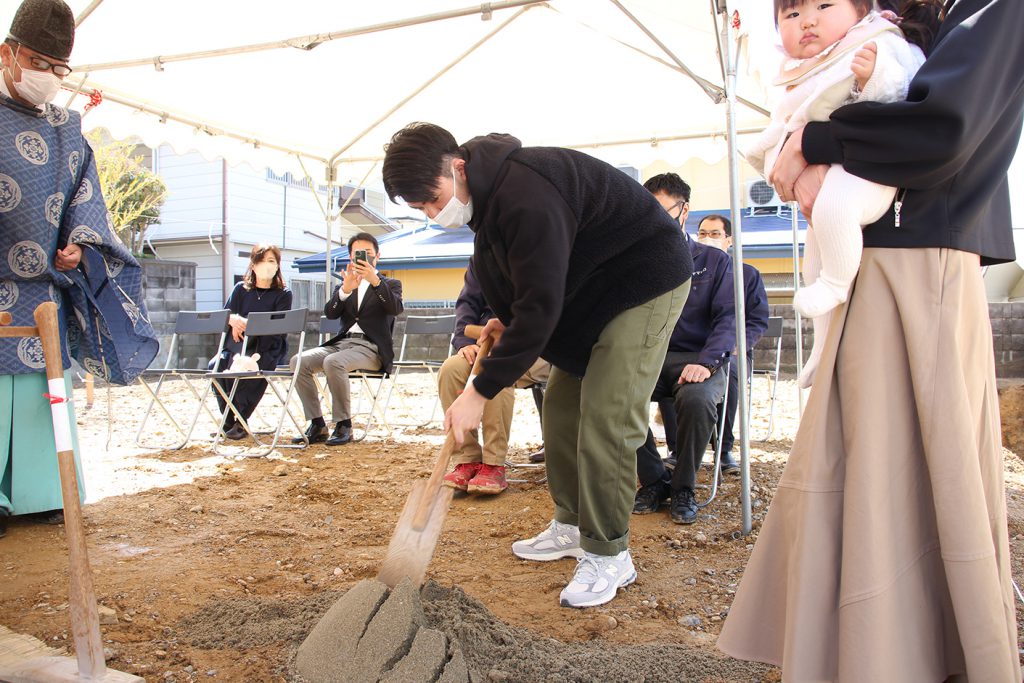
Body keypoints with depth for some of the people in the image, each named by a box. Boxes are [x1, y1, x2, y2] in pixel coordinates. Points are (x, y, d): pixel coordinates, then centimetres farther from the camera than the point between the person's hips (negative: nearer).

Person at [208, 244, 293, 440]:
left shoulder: (283, 294, 3)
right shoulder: (241, 289, 14)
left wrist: (248, 324, -22)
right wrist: (232, 320, -18)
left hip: (268, 348, -3)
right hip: (239, 345, 3)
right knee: (216, 365, -27)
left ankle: (241, 421, -19)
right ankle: (228, 421, -14)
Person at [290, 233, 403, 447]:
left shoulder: (390, 284, 13)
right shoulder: (344, 286, 23)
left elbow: (396, 308, -10)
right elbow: (330, 313, 3)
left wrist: (375, 280, -23)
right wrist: (345, 289, -14)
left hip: (371, 347, -5)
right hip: (343, 343, 5)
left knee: (333, 362, -34)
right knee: (299, 361, -20)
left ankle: (343, 426, -22)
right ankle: (317, 426, -15)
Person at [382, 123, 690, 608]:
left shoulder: (525, 196, -32)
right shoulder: (490, 192, 1)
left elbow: (540, 306, -33)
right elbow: (533, 286, 16)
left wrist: (481, 391, -29)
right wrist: (506, 320, 1)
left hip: (647, 279, -10)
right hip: (590, 287, 10)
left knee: (605, 420, -14)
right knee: (561, 407, 9)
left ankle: (609, 556, -2)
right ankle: (571, 526, 22)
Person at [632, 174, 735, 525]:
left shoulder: (715, 261, 8)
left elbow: (727, 319, -2)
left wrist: (706, 362, -20)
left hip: (698, 359, -2)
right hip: (650, 358, 2)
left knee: (696, 399, -37)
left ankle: (683, 487, -9)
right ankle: (654, 480, -7)